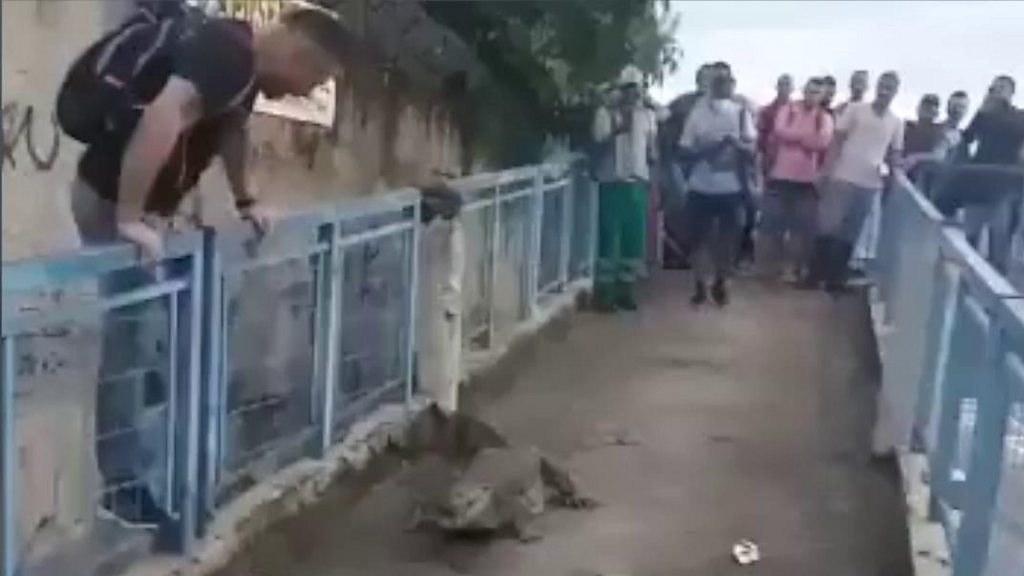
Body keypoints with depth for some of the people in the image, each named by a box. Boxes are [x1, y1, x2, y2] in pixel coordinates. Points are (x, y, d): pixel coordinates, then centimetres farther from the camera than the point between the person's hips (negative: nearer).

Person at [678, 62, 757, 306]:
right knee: (698, 236, 4)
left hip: (730, 186, 0)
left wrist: (735, 142, -23)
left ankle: (721, 283, 22)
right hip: (701, 186, 0)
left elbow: (752, 149, -4)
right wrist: (703, 149, -17)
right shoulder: (698, 110, 3)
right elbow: (684, 149, 2)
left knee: (727, 237, 5)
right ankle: (700, 284, 17)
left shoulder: (741, 111, 2)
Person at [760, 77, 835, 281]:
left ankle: (798, 266, 14)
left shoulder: (825, 119, 5)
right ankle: (771, 265, 15)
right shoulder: (787, 110, 4)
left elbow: (822, 142, -12)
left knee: (804, 226, 2)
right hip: (780, 176, -1)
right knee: (773, 223, 3)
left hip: (807, 179, 1)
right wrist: (807, 136, -10)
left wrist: (793, 136, -10)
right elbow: (780, 131, -13)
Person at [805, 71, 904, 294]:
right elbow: (837, 140, -2)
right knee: (827, 227, 0)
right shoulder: (855, 109, 0)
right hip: (842, 177, -2)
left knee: (849, 234, 7)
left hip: (870, 184, 2)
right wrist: (826, 169, -10)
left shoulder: (896, 123, 9)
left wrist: (895, 174, -4)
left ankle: (835, 279, 15)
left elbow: (894, 153, 15)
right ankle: (815, 275, 10)